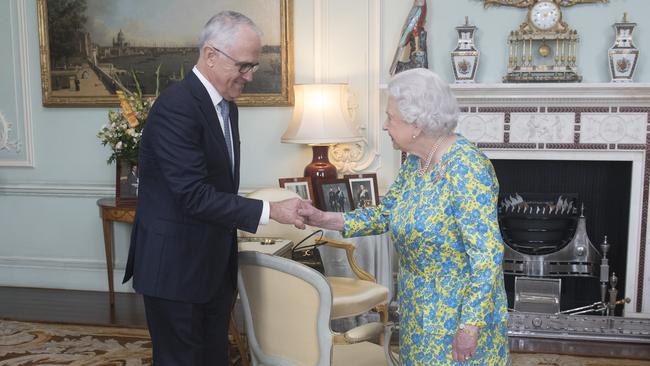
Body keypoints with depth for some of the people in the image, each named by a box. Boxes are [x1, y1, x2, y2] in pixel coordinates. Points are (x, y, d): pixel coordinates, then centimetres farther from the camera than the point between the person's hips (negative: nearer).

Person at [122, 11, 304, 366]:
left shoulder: (225, 105, 8)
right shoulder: (175, 106, -21)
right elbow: (195, 196, -26)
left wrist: (228, 240, 17)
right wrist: (270, 210, -24)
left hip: (215, 263, 9)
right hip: (175, 267, -8)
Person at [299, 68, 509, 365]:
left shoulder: (466, 170, -25)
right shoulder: (414, 161, 0)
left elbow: (487, 254, -25)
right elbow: (386, 213, 8)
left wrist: (471, 325, -24)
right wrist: (324, 219, -2)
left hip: (460, 308, -8)